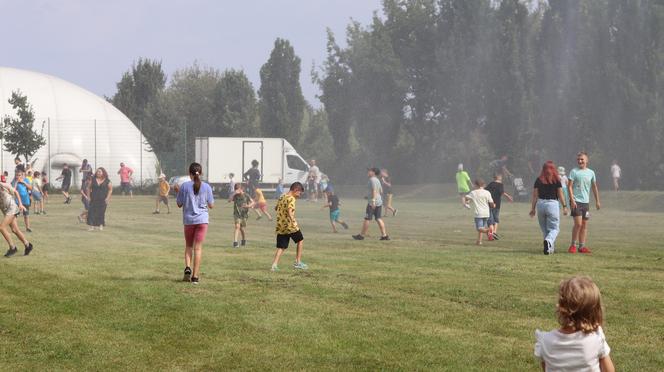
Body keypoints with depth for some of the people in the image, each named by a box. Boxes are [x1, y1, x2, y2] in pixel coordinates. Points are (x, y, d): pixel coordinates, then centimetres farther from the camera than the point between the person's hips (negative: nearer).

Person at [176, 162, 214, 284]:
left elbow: (179, 204, 0)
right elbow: (211, 205, 3)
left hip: (188, 220, 0)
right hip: (202, 219, 0)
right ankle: (195, 276, -1)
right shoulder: (206, 187, -1)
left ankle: (187, 268, -6)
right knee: (198, 248, 1)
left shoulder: (184, 186, -4)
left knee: (188, 246, 17)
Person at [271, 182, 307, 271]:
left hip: (280, 226, 7)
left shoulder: (282, 197, 14)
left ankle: (274, 265, -8)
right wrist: (294, 222, -38)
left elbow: (276, 208, 27)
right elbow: (289, 211, -27)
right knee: (300, 240, 14)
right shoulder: (291, 198, -12)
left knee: (281, 247, 8)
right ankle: (298, 262, 13)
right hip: (289, 226, -7)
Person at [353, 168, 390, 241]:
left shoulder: (372, 180, -10)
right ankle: (384, 235, -1)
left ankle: (362, 235, 3)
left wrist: (373, 200, -28)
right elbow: (381, 191, 24)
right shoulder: (377, 180, 18)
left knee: (367, 219, -2)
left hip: (372, 203, -9)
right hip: (379, 202, 9)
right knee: (378, 219, 7)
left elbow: (374, 190, -21)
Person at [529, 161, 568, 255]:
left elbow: (535, 196, 4)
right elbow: (560, 195, -1)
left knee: (544, 229, 15)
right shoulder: (556, 180, -1)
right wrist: (564, 206, 7)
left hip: (540, 203, 2)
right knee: (554, 228, 1)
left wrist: (533, 208, 9)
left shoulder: (538, 180, 4)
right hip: (553, 204, -2)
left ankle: (550, 248, 16)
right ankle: (548, 241, -28)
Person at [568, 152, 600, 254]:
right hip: (576, 201, -5)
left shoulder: (591, 172, 10)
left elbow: (594, 187, 18)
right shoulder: (574, 172, -2)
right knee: (578, 223, -12)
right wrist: (572, 200, -14)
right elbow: (569, 186, -5)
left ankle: (582, 246, 8)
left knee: (585, 224, 4)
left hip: (586, 202, 5)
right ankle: (573, 245, -2)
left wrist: (597, 201, 16)